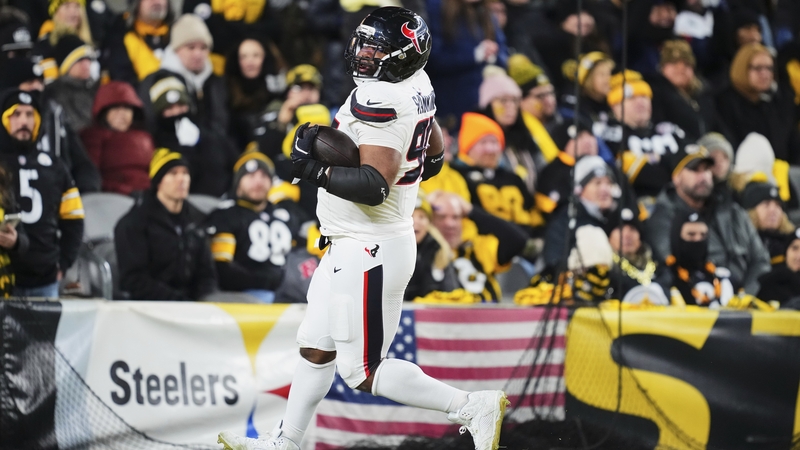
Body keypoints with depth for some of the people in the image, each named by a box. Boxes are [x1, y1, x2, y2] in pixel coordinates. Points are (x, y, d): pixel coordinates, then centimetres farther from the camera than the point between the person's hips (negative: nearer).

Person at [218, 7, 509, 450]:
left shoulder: (380, 101, -24)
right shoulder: (415, 88, 5)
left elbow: (374, 186, -30)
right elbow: (435, 158, 20)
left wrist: (314, 169, -21)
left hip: (368, 254, -10)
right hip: (353, 247, 10)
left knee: (363, 372, -2)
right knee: (316, 349, 19)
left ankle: (474, 407, 1)